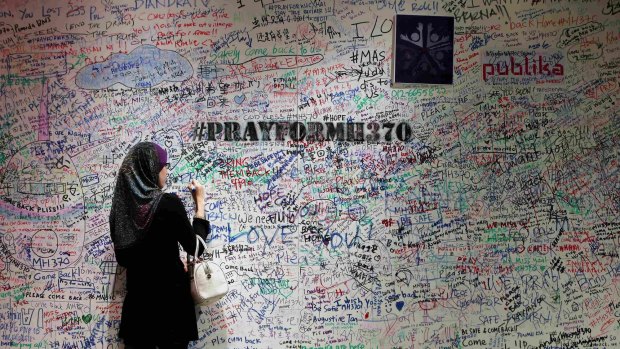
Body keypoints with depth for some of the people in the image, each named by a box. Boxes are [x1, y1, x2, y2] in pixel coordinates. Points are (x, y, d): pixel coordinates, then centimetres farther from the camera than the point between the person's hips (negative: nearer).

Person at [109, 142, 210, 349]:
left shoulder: (122, 205, 1)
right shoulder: (168, 203, -16)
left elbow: (122, 258, 10)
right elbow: (195, 247, -6)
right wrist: (200, 203, 0)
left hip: (136, 297, 5)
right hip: (170, 296, -5)